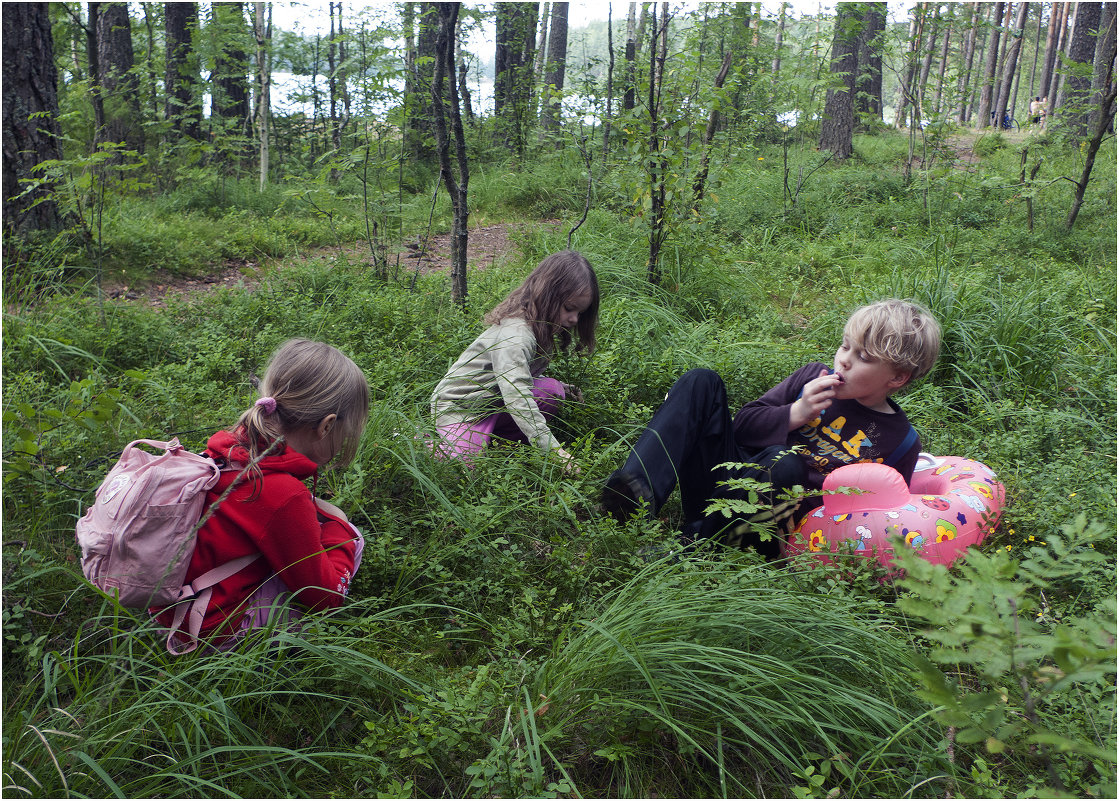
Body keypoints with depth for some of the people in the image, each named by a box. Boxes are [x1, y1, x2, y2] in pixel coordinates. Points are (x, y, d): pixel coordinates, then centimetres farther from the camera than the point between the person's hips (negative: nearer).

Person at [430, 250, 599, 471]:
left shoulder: (540, 328, 2)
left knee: (552, 390, -13)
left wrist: (562, 387, 0)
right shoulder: (514, 336, -30)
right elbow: (517, 395, -41)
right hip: (459, 408, -8)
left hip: (492, 402, 8)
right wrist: (553, 449, -46)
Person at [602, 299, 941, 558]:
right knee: (701, 382, -14)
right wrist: (795, 414, -7)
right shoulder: (814, 376, 12)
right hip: (727, 476, 4)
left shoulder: (899, 440, 2)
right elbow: (743, 425, 9)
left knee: (785, 462, -37)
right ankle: (641, 489, -35)